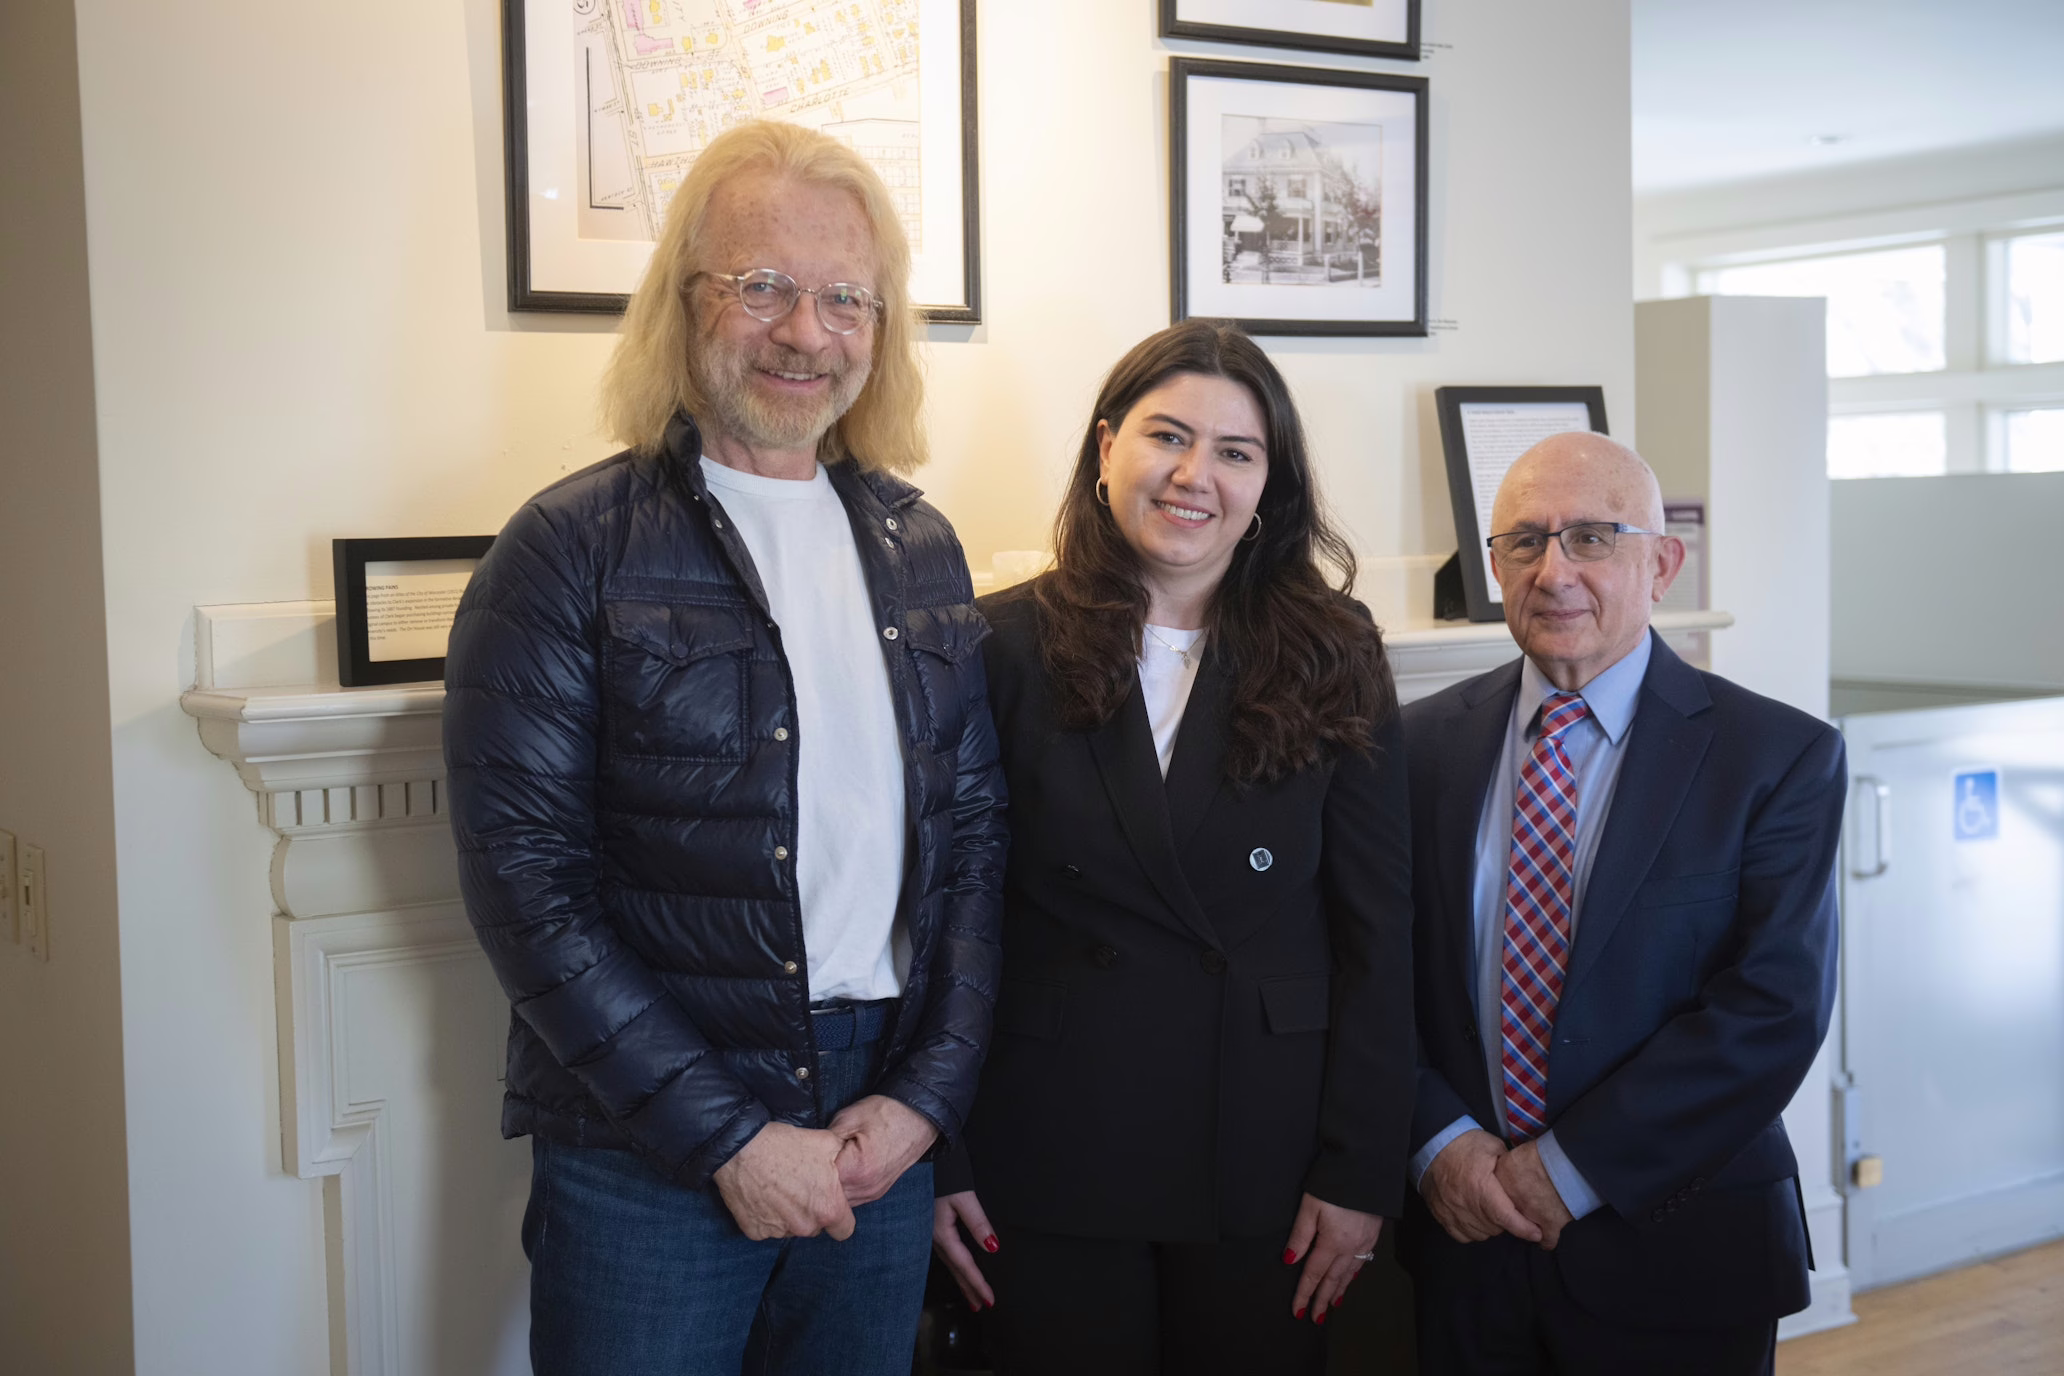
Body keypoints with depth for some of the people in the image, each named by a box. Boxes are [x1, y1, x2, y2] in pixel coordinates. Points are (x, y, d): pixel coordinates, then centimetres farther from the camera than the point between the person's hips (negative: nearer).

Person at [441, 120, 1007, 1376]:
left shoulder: (919, 548, 8)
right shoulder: (575, 551, -7)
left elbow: (976, 837, 9)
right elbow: (523, 880, -12)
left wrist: (930, 1092, -3)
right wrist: (727, 1136, -14)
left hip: (883, 1140, 5)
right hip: (645, 1155, -4)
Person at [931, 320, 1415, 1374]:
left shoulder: (1330, 663, 1)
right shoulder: (1004, 651, -3)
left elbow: (1378, 933, 1)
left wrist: (1360, 1172, -3)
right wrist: (933, 1161, -4)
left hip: (1266, 1173, 1)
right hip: (1049, 1174, -1)